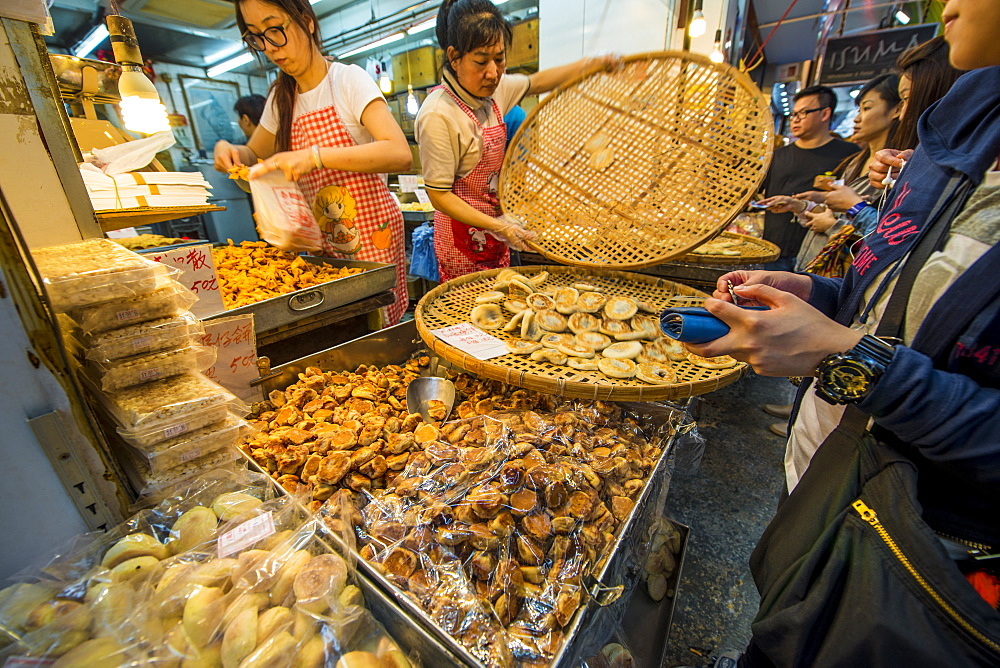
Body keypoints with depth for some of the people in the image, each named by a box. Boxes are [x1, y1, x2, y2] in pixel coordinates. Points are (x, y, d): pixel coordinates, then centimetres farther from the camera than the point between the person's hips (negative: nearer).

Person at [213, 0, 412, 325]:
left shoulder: (348, 80, -6)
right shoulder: (281, 97, 12)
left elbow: (400, 154, -24)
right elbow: (253, 155, 27)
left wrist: (314, 156, -30)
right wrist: (229, 150, 3)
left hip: (371, 233, -5)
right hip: (321, 242, 6)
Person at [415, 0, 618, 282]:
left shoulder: (495, 88, 2)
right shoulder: (437, 115, -20)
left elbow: (537, 81, 22)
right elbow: (439, 195, -20)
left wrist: (595, 63, 16)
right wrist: (498, 227, -26)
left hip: (498, 224, 7)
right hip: (463, 235, -7)